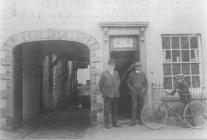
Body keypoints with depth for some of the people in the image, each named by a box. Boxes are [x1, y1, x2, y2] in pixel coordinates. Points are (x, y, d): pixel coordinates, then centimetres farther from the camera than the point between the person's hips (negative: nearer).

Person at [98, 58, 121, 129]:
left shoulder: (116, 73, 11)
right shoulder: (104, 73, 0)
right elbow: (100, 84, 3)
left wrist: (117, 88, 15)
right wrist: (103, 92, 3)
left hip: (115, 95, 4)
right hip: (107, 95, -4)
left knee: (115, 110, 9)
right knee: (107, 110, -2)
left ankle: (115, 123, 19)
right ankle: (107, 124, 7)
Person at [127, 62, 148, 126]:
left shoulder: (143, 74, 11)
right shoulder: (131, 74, 6)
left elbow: (146, 82, 15)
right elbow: (128, 82, 9)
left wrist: (145, 88, -2)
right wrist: (131, 88, -5)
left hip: (141, 92, 2)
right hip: (134, 92, -2)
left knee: (141, 106, 2)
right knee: (134, 106, -6)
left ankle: (141, 120, 14)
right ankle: (133, 121, 0)